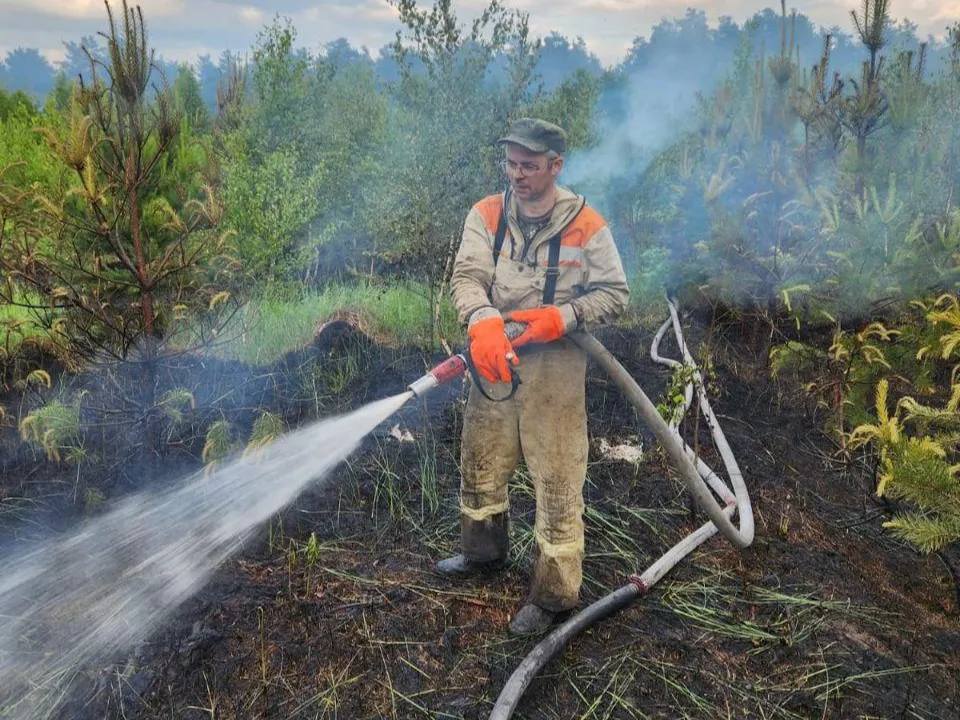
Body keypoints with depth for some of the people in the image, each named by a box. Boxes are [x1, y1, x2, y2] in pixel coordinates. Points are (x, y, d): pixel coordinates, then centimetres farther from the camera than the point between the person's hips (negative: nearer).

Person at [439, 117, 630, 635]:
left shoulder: (585, 224, -8)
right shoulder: (486, 215, -1)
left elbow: (615, 294, -4)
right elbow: (467, 276, -13)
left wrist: (562, 317, -21)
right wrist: (483, 321, -34)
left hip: (556, 364, -4)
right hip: (495, 357, 4)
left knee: (557, 481, 2)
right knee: (480, 464, 19)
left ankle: (553, 593, 19)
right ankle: (484, 552, 45)